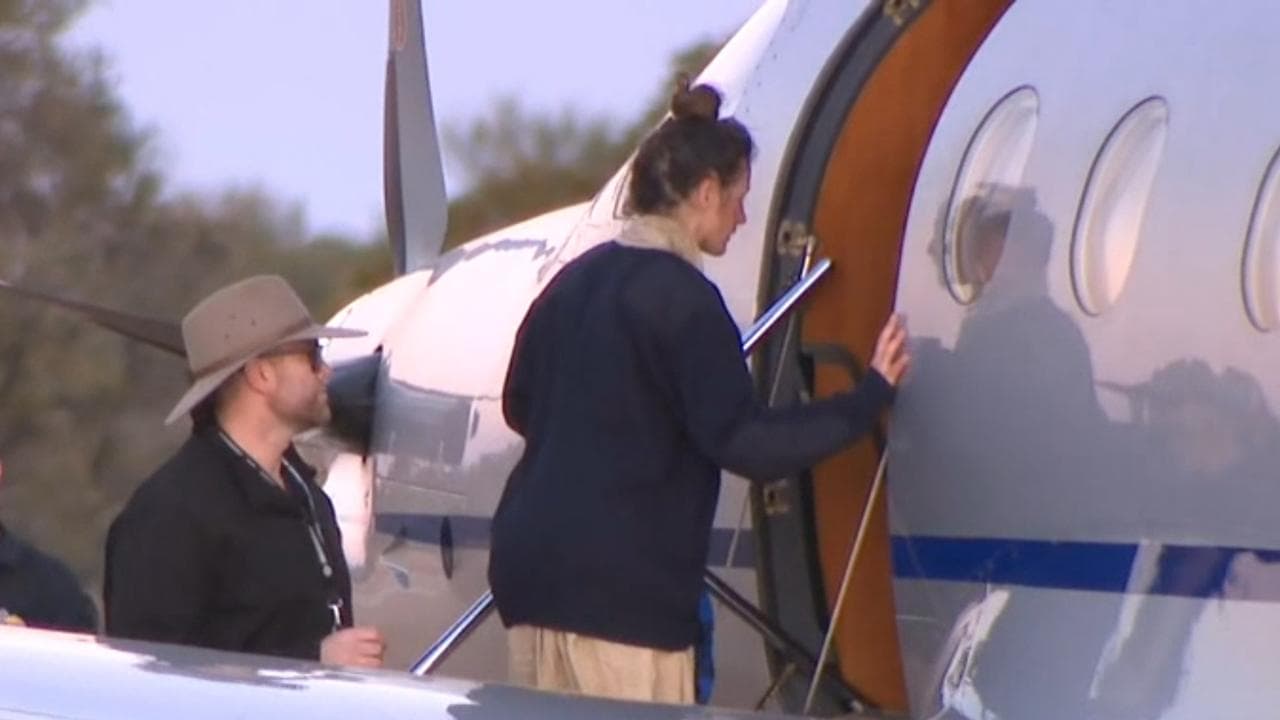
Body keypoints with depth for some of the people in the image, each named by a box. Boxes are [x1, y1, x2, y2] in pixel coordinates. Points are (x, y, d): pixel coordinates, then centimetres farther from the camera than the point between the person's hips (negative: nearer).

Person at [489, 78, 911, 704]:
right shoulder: (680, 297, -12)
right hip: (619, 584, -9)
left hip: (532, 560, 9)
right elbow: (743, 441, -17)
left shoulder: (576, 281, 14)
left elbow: (521, 405, 24)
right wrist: (871, 396, -10)